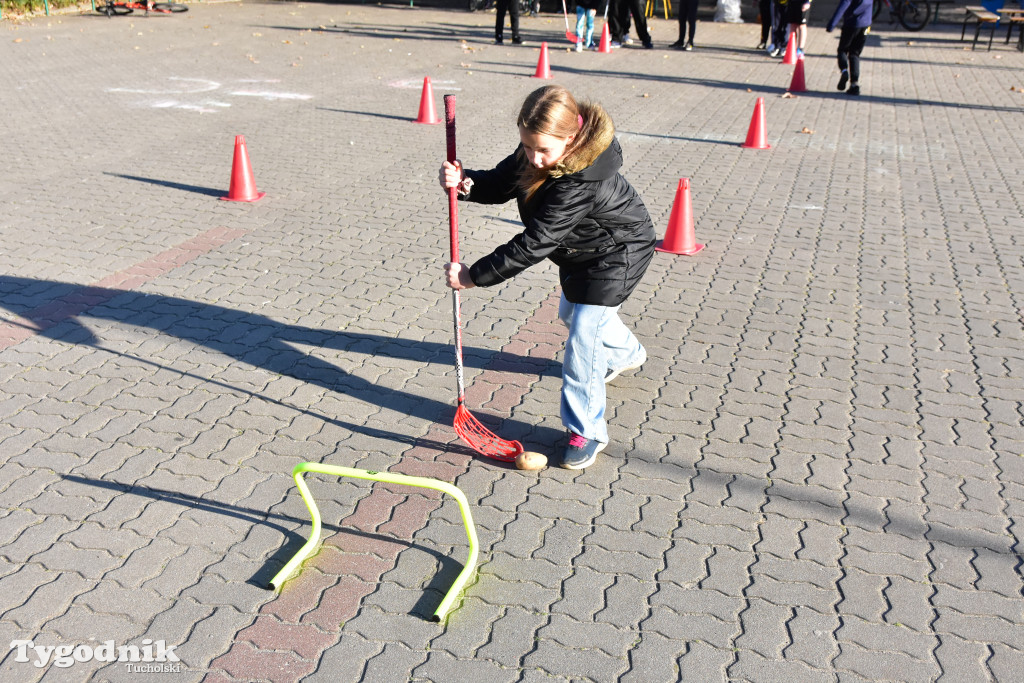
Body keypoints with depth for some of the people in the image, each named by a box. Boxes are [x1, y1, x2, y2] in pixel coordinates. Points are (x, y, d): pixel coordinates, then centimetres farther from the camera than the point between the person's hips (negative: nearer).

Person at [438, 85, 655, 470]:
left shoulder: (580, 183, -42)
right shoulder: (535, 153, -18)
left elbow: (533, 244, -41)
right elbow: (501, 184, -8)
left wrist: (474, 276, -37)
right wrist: (466, 183, -31)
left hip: (616, 254, -9)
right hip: (581, 249, 10)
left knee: (583, 336, -14)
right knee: (572, 313, 29)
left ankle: (587, 431, 3)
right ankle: (626, 353, 59)